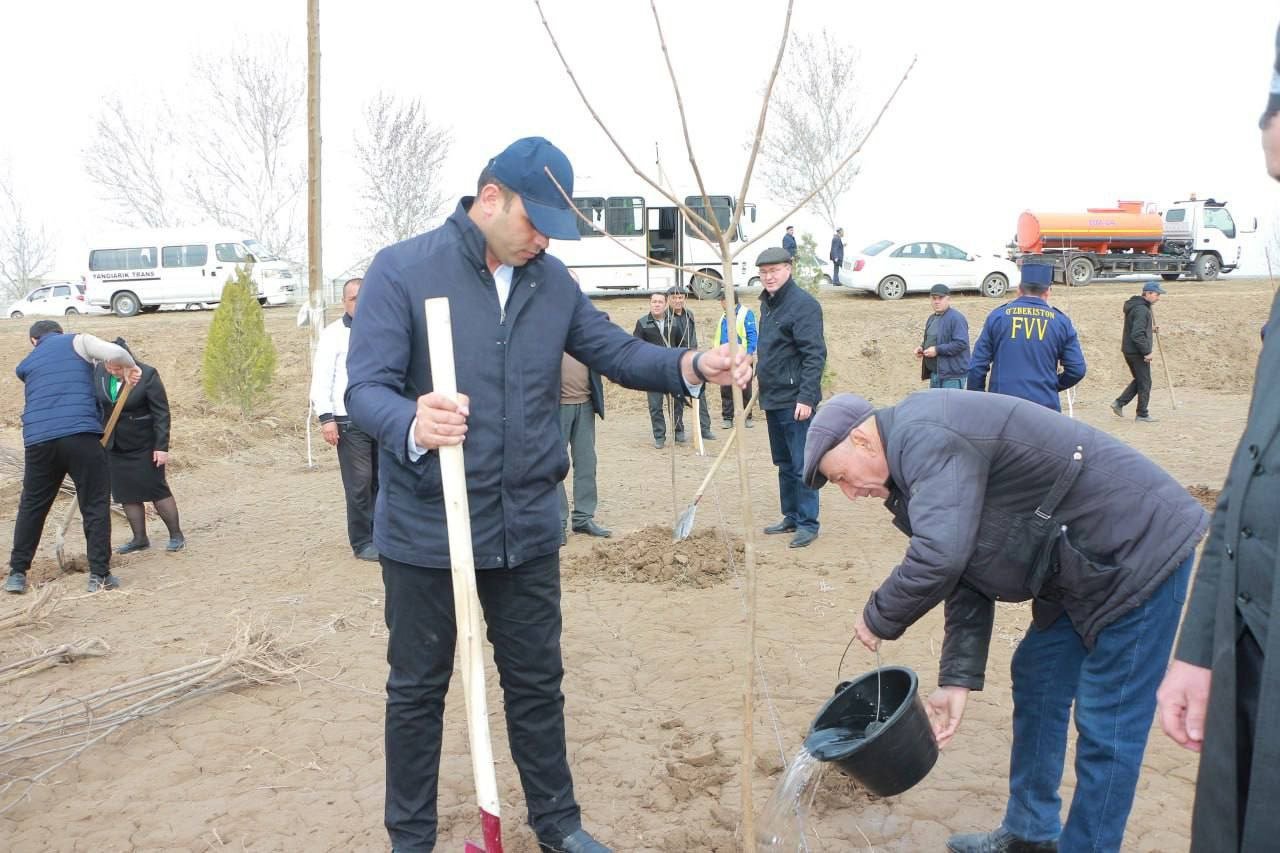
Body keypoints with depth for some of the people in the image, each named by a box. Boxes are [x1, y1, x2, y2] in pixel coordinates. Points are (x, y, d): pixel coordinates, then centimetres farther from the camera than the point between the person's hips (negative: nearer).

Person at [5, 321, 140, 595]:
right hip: (81, 436, -4)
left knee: (31, 506, 17)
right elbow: (116, 353, -7)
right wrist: (130, 367, 14)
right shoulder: (77, 342, 10)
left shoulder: (26, 365, 23)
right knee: (95, 506, 5)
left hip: (38, 440, 4)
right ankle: (99, 575, 6)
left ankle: (17, 573, 22)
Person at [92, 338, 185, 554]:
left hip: (144, 445, -5)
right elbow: (95, 405, 11)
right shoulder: (99, 371, -2)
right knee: (126, 494, 6)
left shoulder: (147, 375, -16)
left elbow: (161, 413, -15)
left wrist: (162, 447, -19)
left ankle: (176, 536, 7)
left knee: (157, 489, -2)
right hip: (114, 446, 5)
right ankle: (140, 539, 15)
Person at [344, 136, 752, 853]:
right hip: (427, 531, -4)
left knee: (537, 683, 18)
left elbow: (617, 352, 7)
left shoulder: (552, 281, 5)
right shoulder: (402, 270, -11)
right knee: (417, 691, 14)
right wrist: (413, 424, -40)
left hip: (527, 527, 4)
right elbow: (366, 387, -18)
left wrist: (693, 366, -12)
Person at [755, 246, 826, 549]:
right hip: (772, 399, 9)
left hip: (794, 401, -9)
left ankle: (808, 523, 6)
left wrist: (806, 397, -24)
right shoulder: (768, 304, 14)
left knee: (801, 464, -3)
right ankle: (791, 517, 27)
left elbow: (815, 354, -19)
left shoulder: (803, 304, -13)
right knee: (784, 464, 16)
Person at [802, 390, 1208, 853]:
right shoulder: (917, 455, 9)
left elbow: (939, 558, -34)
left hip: (1140, 550, -11)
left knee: (1105, 726, -3)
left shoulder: (925, 437, -23)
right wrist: (958, 678, 6)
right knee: (1036, 682, 17)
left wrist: (878, 618, -16)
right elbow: (966, 576, 11)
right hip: (1088, 565, 11)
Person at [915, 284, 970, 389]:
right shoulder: (931, 318, 14)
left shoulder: (957, 318, -14)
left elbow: (961, 343, -23)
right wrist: (922, 347, 6)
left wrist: (937, 350, -22)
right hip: (934, 373, 9)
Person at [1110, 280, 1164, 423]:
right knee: (1145, 383, 1)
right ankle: (1142, 415, 9)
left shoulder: (1135, 306, 12)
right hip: (1137, 352, -10)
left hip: (1129, 351, 10)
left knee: (1139, 380, 19)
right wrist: (1146, 352, -21)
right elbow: (1137, 335, -26)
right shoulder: (1141, 310, -20)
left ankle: (1119, 402, 13)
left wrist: (1150, 329, 21)